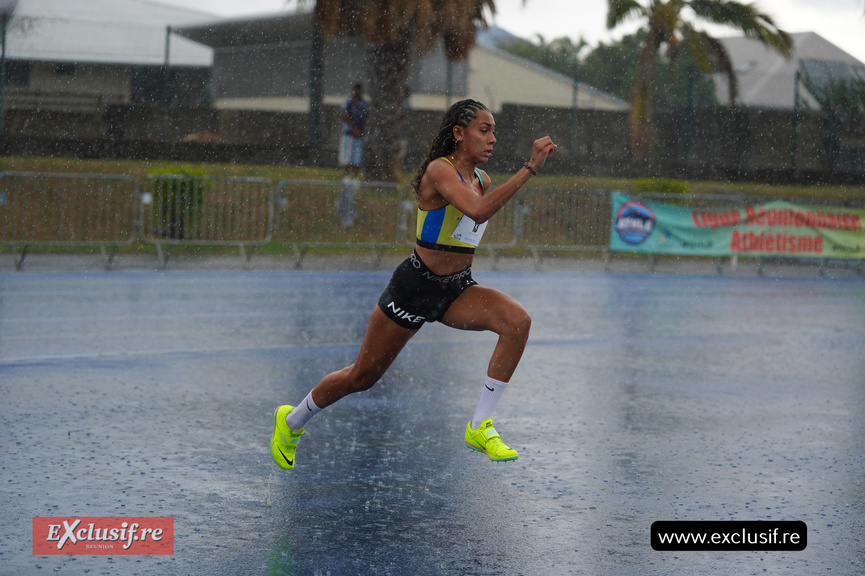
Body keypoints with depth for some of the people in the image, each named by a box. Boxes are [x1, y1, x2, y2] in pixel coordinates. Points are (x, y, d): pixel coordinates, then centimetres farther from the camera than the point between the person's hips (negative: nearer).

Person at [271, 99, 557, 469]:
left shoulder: (482, 180, 5)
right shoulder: (439, 169, -19)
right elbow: (477, 210, -37)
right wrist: (530, 169, -39)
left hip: (458, 288, 6)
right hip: (415, 286, -6)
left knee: (518, 320, -22)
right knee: (362, 377, 6)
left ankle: (480, 427, -16)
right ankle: (292, 421, 33)